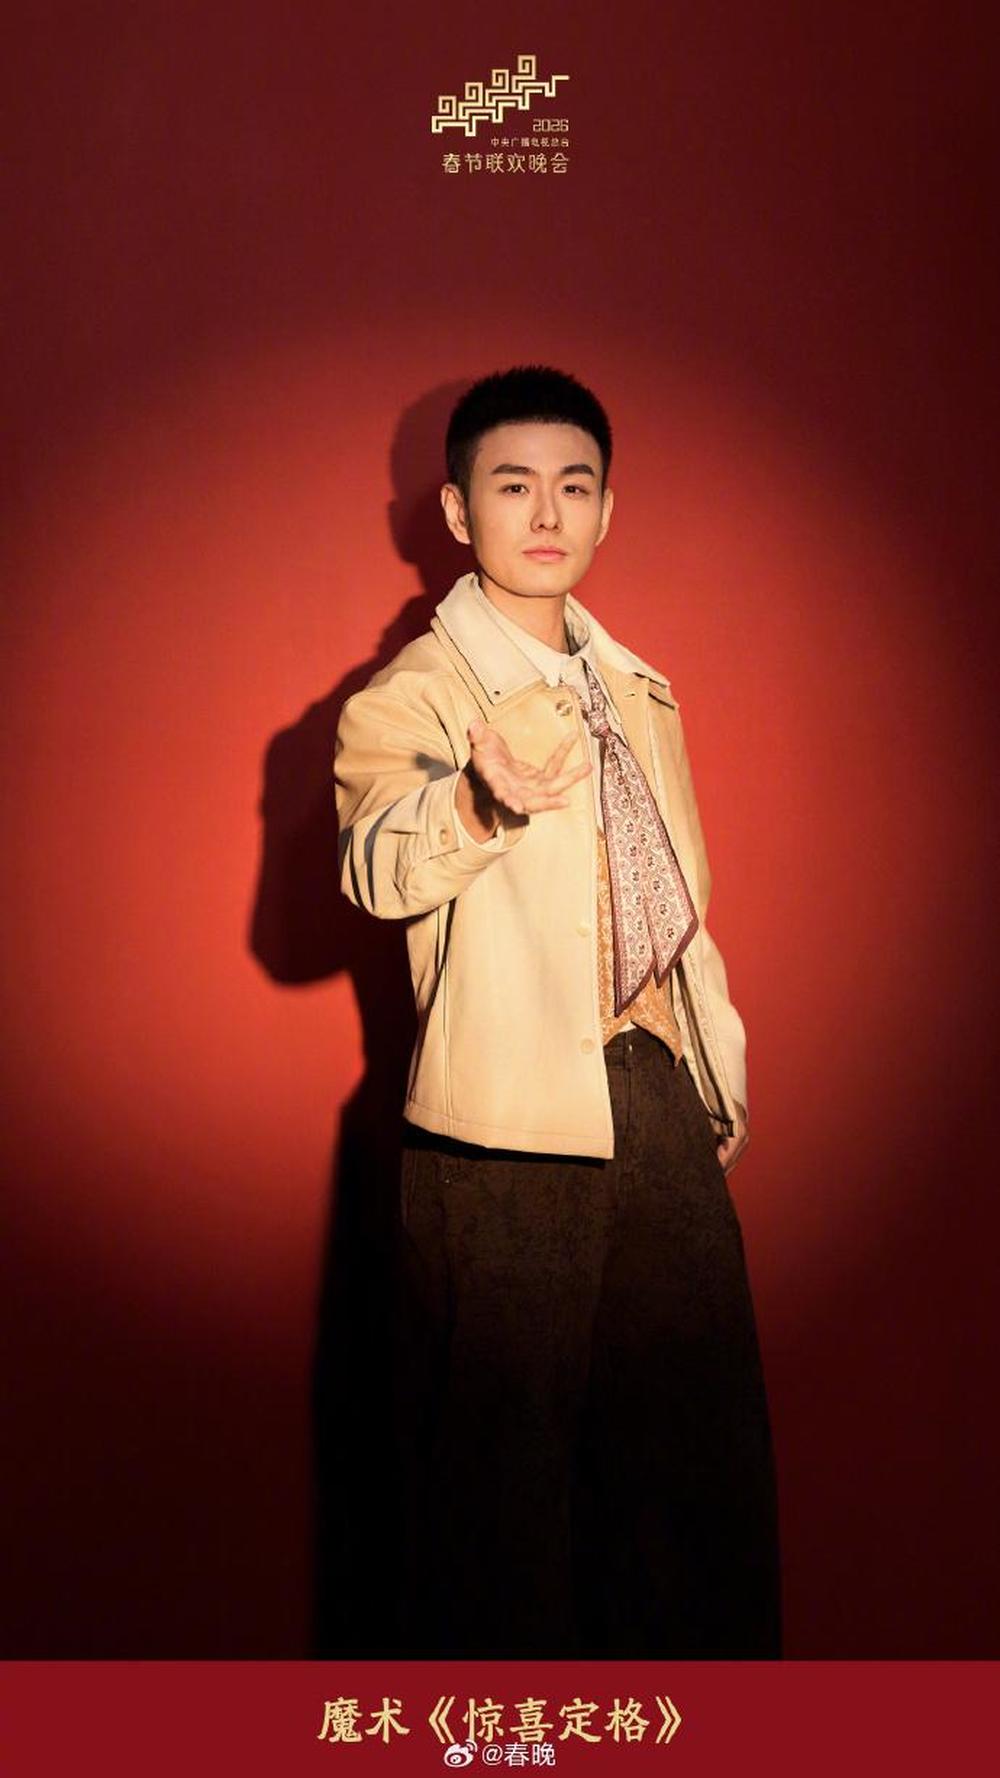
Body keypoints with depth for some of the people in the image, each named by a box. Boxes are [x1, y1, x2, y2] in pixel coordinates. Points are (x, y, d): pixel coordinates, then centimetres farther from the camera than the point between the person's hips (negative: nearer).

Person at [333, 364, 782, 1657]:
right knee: (507, 1443, 5)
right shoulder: (408, 698, -8)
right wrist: (480, 801, -50)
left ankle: (704, 1682, 37)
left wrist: (721, 1074, 21)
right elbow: (379, 868, -29)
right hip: (509, 1127, -6)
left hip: (657, 1099, 7)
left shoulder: (639, 693, 14)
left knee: (700, 1427, 16)